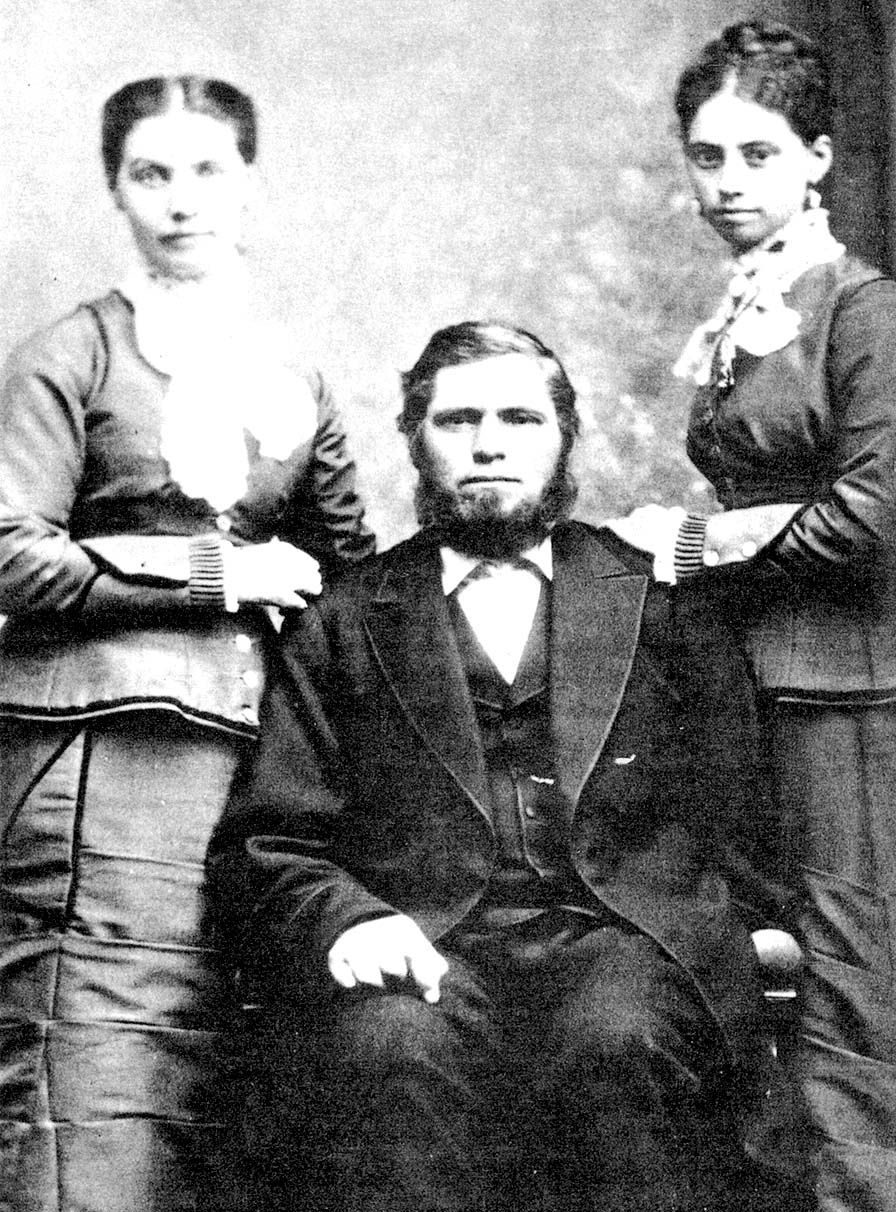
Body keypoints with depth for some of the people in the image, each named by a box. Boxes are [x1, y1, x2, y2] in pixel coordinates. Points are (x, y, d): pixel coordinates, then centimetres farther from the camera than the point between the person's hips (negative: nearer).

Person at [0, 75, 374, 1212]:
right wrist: (218, 572, -6)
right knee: (95, 1118, -9)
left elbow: (354, 573, 26)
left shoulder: (295, 383, 19)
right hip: (103, 746, -5)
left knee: (212, 1111, 5)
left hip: (252, 747, 5)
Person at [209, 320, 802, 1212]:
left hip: (622, 933, 1)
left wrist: (729, 929, -6)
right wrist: (344, 919, -10)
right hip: (413, 943, 0)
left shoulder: (662, 600, 18)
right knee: (395, 1055, -33)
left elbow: (734, 812, 13)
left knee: (618, 1046, -33)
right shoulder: (340, 626, 18)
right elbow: (266, 843, 11)